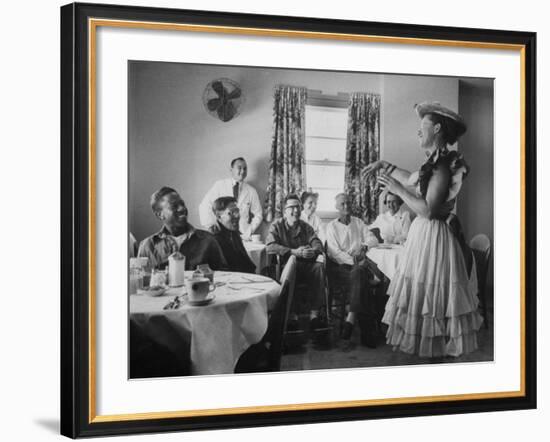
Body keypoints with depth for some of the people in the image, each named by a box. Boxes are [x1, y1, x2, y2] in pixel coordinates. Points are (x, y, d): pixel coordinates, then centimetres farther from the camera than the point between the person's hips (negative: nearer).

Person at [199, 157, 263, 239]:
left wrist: (249, 231, -2)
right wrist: (209, 225, -9)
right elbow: (204, 206, 2)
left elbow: (258, 215, 13)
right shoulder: (219, 185, 5)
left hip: (242, 234, 1)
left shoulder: (251, 191, 8)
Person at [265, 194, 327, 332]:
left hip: (305, 265, 4)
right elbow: (270, 246, -14)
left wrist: (314, 250, -24)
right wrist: (293, 252, -24)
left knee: (319, 266, -27)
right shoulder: (277, 226, 3)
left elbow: (317, 243, 2)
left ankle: (314, 314, -27)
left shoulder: (306, 227, 16)